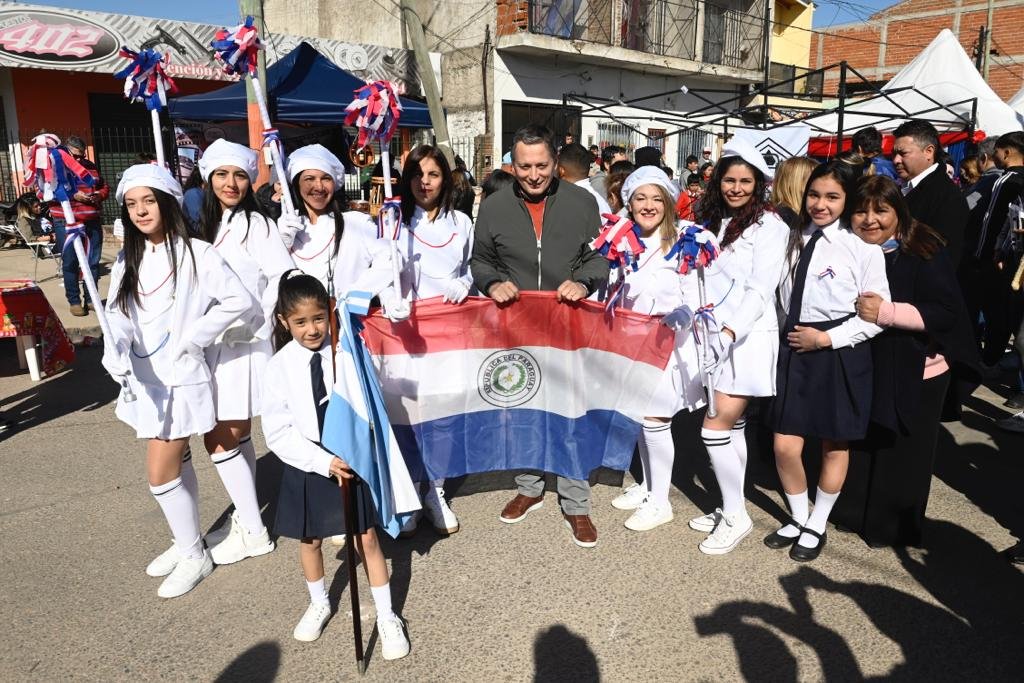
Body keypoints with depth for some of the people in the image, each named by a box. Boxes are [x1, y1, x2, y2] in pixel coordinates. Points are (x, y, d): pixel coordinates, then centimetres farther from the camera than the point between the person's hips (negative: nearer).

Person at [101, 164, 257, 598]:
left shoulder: (196, 254, -11)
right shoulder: (127, 262, 8)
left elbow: (238, 301, -16)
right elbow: (117, 317, -2)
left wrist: (189, 339, -14)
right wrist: (116, 358, -21)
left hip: (180, 378, -6)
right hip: (145, 379, 6)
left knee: (160, 473, -3)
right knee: (177, 464, 17)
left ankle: (194, 555, 17)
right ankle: (189, 543, 34)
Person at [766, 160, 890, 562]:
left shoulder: (863, 247, -8)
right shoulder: (794, 239, 7)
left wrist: (826, 338, -14)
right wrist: (788, 334, 1)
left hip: (840, 353, -4)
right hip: (795, 350, 4)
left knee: (834, 446, 11)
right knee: (785, 447, 3)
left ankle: (816, 526, 31)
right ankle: (797, 518, 29)